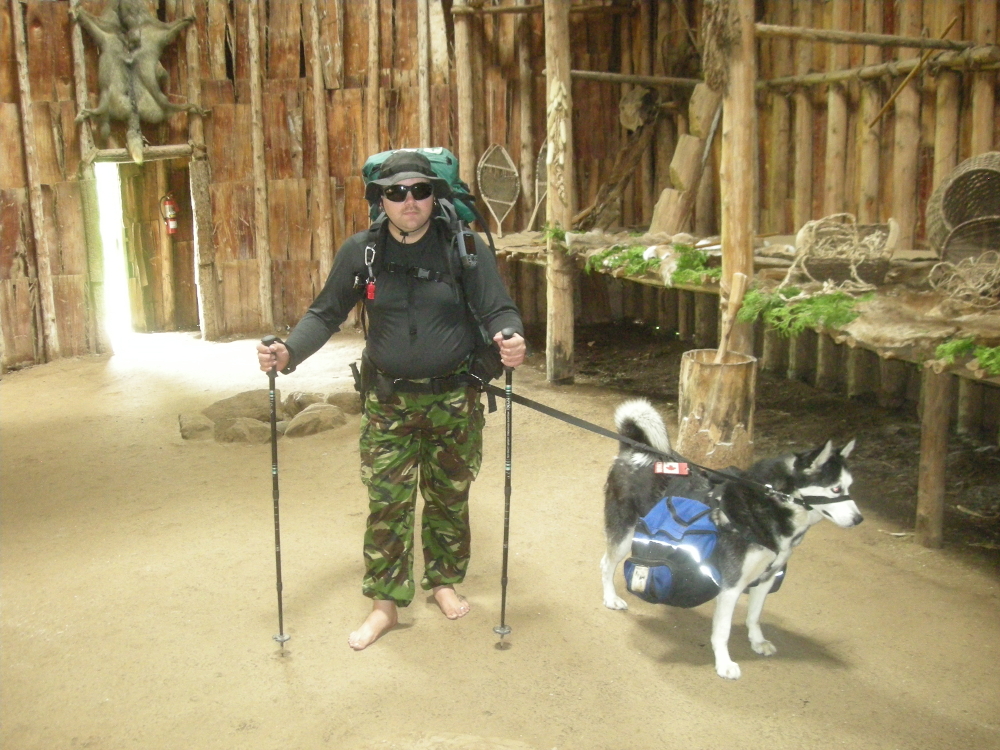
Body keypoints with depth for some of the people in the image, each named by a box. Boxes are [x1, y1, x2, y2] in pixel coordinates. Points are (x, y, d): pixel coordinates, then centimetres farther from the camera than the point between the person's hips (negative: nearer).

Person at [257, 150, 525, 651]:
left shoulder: (465, 248, -8)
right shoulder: (361, 252, -3)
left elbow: (498, 309, -8)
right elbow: (326, 313, 2)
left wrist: (510, 339, -32)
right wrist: (289, 353, -15)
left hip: (454, 398, 0)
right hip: (388, 401, 1)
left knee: (449, 496, 14)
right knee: (386, 502, 1)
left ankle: (444, 581, 35)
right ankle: (386, 602, 15)